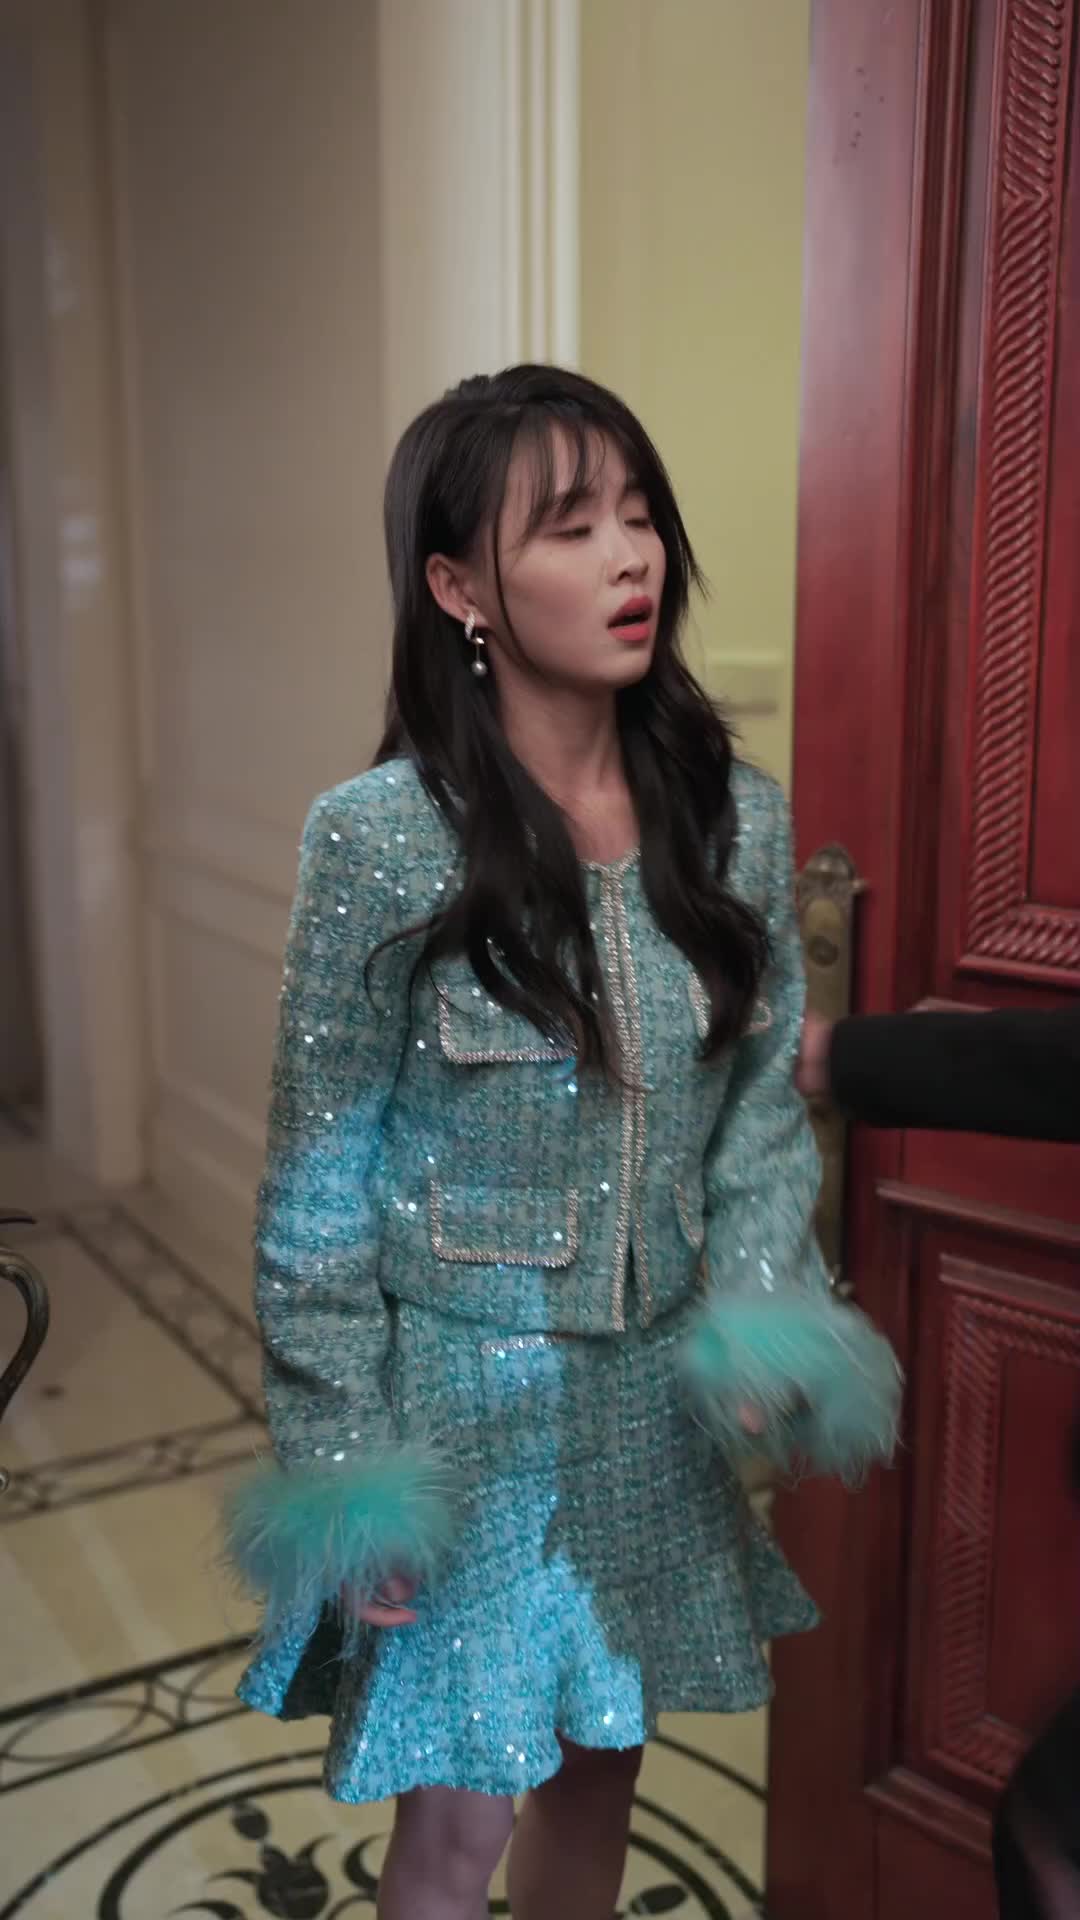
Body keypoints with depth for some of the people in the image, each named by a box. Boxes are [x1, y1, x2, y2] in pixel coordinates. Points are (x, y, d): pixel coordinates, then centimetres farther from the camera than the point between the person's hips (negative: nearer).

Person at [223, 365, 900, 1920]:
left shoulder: (740, 821, -4)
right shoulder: (382, 839, -17)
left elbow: (766, 1103, 4)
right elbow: (319, 1181, -11)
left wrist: (758, 1312, -10)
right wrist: (343, 1464, -8)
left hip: (657, 1394, 4)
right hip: (464, 1396, -4)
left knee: (600, 1769, 22)